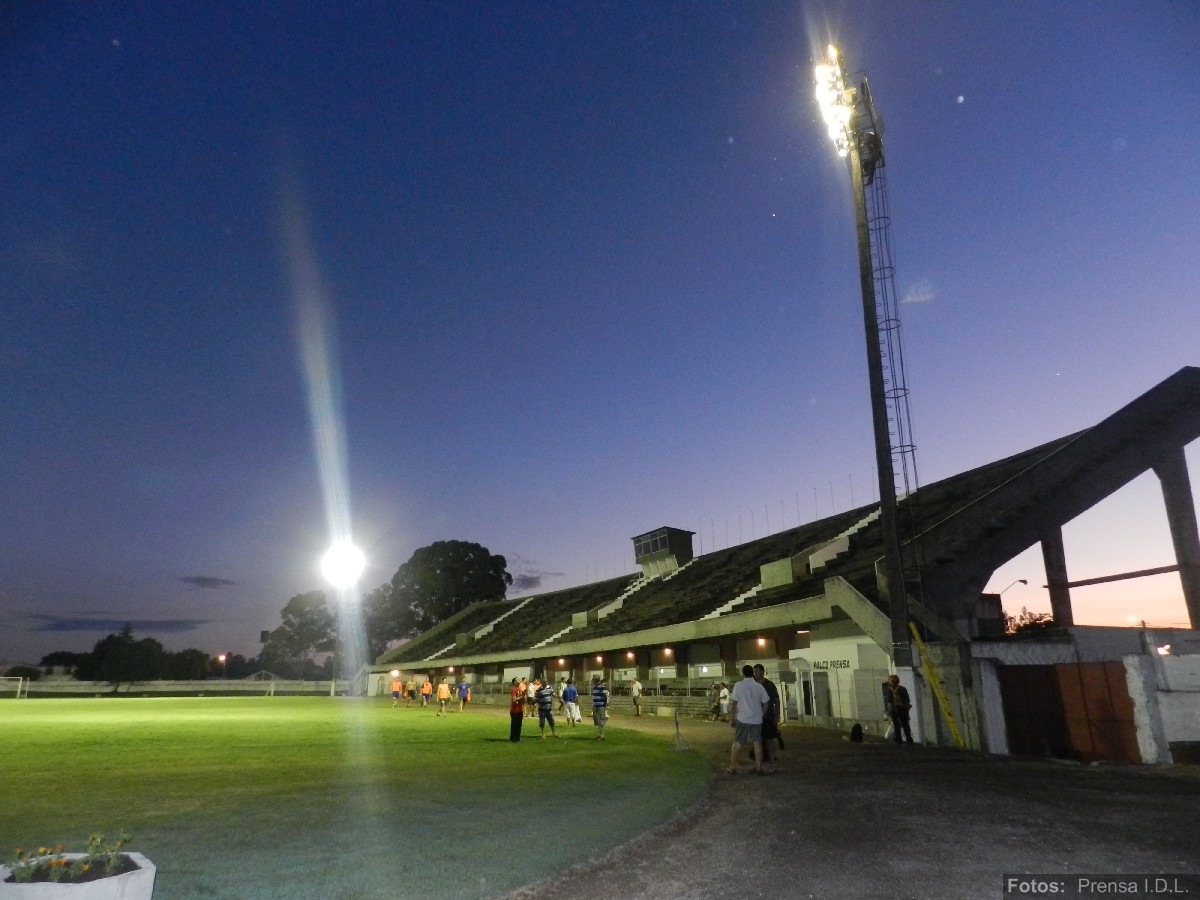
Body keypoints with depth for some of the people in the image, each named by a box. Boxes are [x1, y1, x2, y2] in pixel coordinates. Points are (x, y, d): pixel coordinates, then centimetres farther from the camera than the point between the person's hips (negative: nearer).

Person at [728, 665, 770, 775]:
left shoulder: (739, 685, -6)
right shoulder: (759, 686, 3)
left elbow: (733, 703, -7)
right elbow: (766, 704, 6)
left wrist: (733, 718, 2)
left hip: (743, 719, -2)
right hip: (757, 719, 2)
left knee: (737, 743, 7)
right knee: (757, 743, 10)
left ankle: (732, 767, 11)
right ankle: (758, 768, 12)